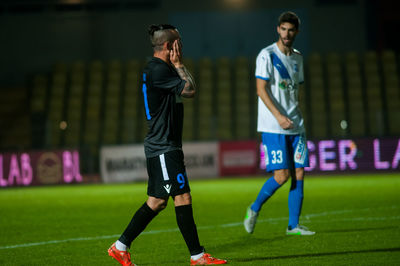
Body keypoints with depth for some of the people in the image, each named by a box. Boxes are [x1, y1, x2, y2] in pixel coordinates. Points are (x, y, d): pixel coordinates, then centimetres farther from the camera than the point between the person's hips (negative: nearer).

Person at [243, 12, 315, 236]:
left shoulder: (297, 58, 14)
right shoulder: (267, 55, -6)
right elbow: (261, 89, -12)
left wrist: (296, 117, 15)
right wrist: (279, 116, -20)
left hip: (295, 126, 6)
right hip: (272, 127, -6)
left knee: (299, 173, 1)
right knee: (282, 175, -12)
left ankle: (294, 225, 7)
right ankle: (254, 209, 11)